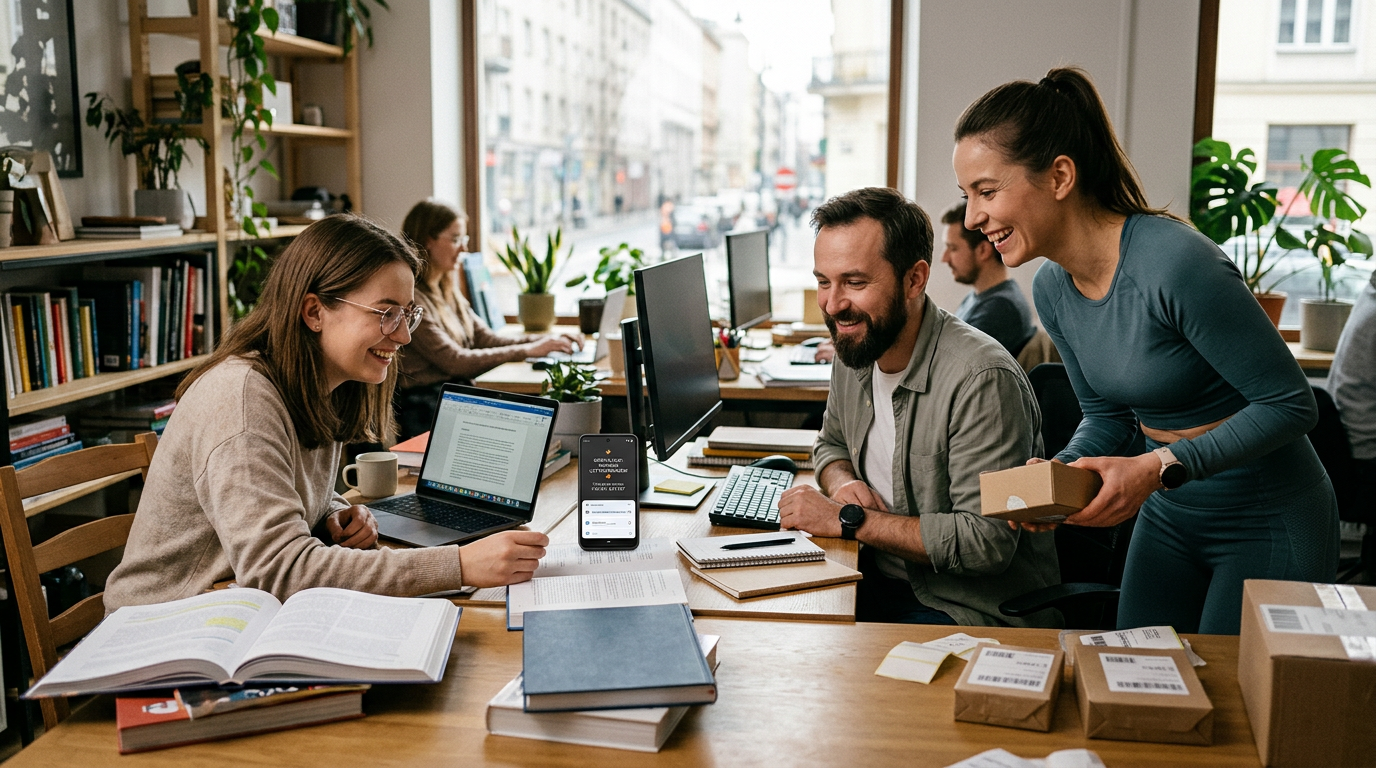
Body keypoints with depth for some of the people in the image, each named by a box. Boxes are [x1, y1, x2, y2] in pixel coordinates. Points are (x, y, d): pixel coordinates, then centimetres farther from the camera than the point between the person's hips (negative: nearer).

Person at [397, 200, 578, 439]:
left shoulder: (448, 293, 16)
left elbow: (487, 339, 14)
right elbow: (454, 362, -17)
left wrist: (546, 340, 0)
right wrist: (527, 351, -17)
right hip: (426, 410, -8)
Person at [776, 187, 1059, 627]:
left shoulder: (981, 379, -24)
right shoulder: (853, 352, 2)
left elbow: (986, 542, -26)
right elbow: (831, 443, 21)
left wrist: (848, 520, -22)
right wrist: (844, 483, -3)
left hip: (975, 609, -7)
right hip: (880, 579, 8)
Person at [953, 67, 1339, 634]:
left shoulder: (1174, 263, -29)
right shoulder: (1052, 288, -4)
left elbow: (1290, 403, -21)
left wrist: (1160, 467, -29)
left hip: (1269, 522, -7)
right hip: (1168, 517, 7)